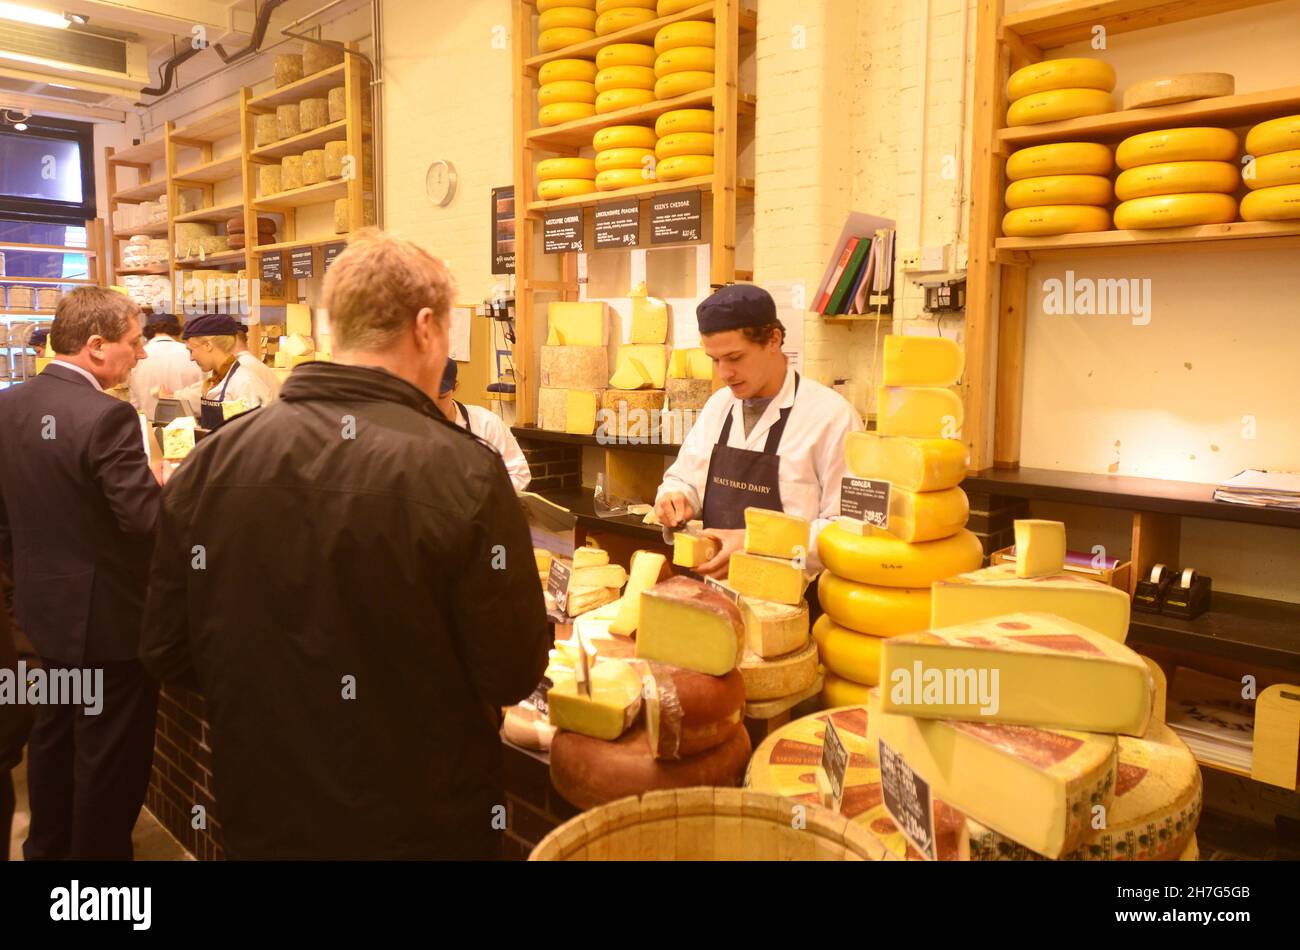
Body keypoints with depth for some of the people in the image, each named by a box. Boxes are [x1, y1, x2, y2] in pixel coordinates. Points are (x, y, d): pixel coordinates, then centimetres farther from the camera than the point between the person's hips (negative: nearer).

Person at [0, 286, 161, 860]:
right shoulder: (106, 416, -24)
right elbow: (148, 519, -27)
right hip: (107, 613, -9)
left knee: (53, 734, 26)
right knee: (110, 754, 8)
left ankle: (47, 846, 43)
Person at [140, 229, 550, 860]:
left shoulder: (209, 462, -10)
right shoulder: (462, 471, -23)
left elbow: (166, 653, 0)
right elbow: (514, 674, -17)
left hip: (260, 815, 3)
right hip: (421, 824, -3)